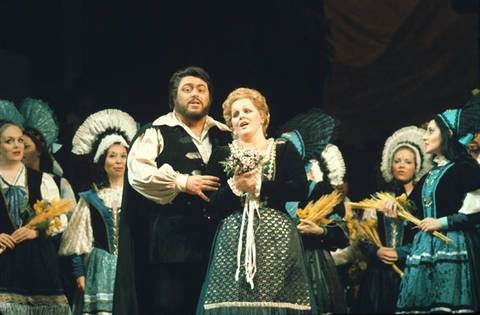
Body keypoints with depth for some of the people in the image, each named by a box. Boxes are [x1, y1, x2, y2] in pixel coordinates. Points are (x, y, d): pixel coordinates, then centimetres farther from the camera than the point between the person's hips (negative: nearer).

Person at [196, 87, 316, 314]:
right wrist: (234, 187, -10)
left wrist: (258, 185, -5)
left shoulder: (284, 151, 13)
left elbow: (301, 189, -3)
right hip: (234, 240, 1)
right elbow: (210, 206, 6)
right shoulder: (222, 155, 14)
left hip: (275, 240, -1)